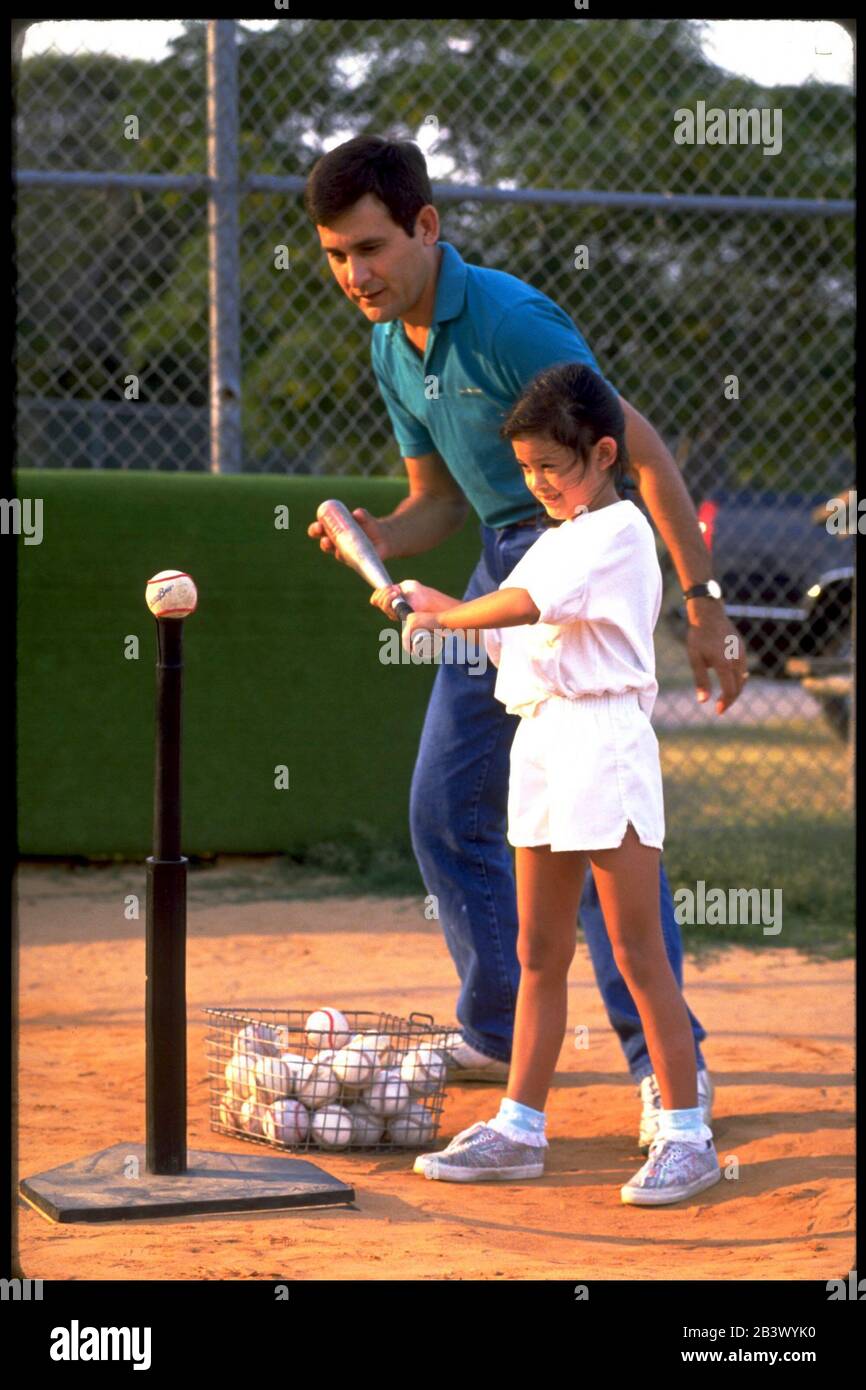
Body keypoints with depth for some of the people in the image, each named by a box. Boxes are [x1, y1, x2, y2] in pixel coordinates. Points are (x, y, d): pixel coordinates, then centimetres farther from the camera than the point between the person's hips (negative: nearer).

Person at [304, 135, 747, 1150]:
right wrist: (376, 540, -6)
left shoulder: (508, 321, -21)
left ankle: (667, 1059, -11)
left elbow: (642, 454, -20)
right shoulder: (393, 349, 6)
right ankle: (496, 1035, 25)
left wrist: (701, 601, -22)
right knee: (445, 811, 11)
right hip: (502, 569, 9)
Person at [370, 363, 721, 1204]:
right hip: (540, 738, 9)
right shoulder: (554, 541, 20)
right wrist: (439, 607, 7)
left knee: (637, 952, -7)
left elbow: (528, 604, -21)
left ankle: (686, 1135, -4)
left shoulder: (616, 533, -9)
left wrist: (444, 617, -12)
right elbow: (514, 640, 18)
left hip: (604, 740, -9)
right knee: (539, 953, 11)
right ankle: (519, 1127, 16)